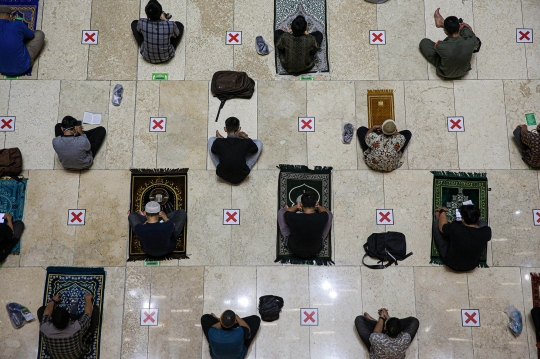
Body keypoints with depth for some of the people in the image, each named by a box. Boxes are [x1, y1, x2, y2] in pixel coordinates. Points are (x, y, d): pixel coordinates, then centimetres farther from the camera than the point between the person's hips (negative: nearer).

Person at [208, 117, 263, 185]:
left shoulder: (218, 142, -21)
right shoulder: (247, 143, -22)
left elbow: (213, 151, 4)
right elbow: (255, 150, 2)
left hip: (223, 176, 1)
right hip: (241, 177, 0)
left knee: (211, 140, 8)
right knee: (259, 143, 6)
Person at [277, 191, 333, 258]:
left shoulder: (292, 217, -34)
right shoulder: (322, 218, -31)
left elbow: (285, 212, -7)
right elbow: (326, 212, -3)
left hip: (294, 249, -1)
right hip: (315, 251, 1)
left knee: (280, 212, 12)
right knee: (330, 214, 10)